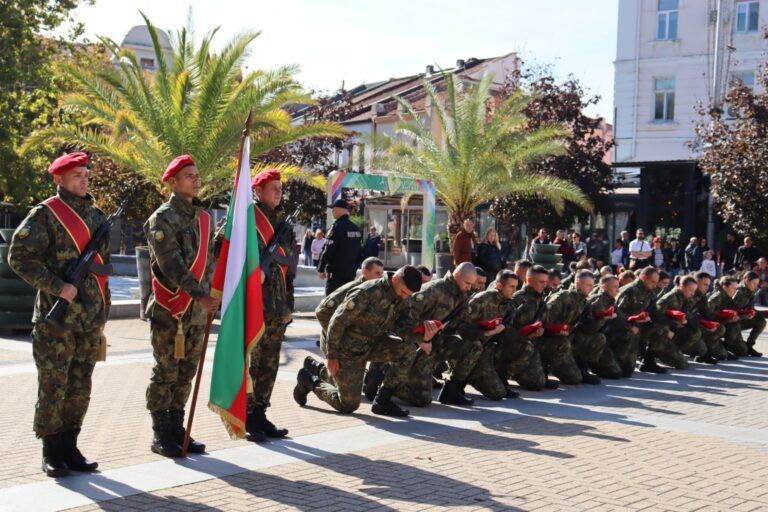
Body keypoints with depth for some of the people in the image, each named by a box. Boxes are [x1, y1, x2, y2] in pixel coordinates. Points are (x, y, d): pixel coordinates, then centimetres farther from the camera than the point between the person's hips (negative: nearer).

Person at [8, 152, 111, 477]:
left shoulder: (96, 216, 14)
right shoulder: (45, 214, -6)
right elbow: (19, 257, -11)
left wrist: (102, 309, 18)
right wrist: (57, 286, -18)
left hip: (91, 319, 6)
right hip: (56, 319, -6)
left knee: (80, 388, 9)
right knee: (53, 386, -1)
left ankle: (69, 447, 19)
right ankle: (51, 453, 9)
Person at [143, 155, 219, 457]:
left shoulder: (203, 217, 14)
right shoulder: (163, 218, -9)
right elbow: (171, 263, -19)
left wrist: (210, 295, 4)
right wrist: (199, 294, -27)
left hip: (197, 311, 7)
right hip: (169, 310, -7)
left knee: (186, 373, 11)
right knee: (166, 373, -1)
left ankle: (177, 430, 21)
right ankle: (161, 435, 8)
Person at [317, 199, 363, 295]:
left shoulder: (337, 227, -14)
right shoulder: (356, 228, 10)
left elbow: (328, 250, -14)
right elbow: (359, 252, 16)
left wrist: (320, 269, -5)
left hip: (336, 273, -8)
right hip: (350, 273, 8)